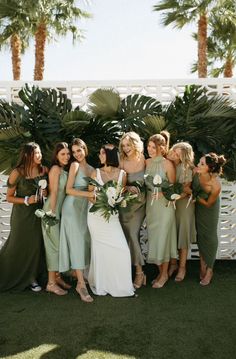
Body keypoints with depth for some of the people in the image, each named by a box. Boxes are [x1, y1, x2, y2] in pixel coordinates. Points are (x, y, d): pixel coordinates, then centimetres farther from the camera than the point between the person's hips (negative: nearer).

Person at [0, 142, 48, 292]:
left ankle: (32, 278, 24)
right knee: (19, 247, 3)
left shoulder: (44, 170, -2)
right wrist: (26, 200, -20)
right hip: (22, 215, -4)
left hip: (38, 213, 4)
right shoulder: (18, 173, -14)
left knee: (36, 245, 7)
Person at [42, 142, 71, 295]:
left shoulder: (65, 170, 14)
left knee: (58, 244, 13)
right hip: (52, 210, -8)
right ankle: (51, 283, 3)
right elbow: (53, 192, -15)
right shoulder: (56, 169, -11)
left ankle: (57, 277, 24)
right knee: (54, 244, -4)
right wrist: (52, 213, -16)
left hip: (60, 210, 8)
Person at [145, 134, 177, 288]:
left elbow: (173, 185, -5)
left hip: (164, 204, -5)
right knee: (153, 237, 11)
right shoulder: (146, 162, 4)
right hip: (150, 203, 5)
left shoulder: (167, 163, -10)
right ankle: (160, 272, 27)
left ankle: (164, 274, 19)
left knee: (163, 237, 2)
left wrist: (162, 192, -19)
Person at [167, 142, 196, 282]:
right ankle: (173, 263, 28)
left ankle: (182, 266, 21)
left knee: (183, 233, 6)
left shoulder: (187, 169, -17)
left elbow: (186, 191, -15)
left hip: (183, 204, -3)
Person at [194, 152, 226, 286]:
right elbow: (190, 186, -5)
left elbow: (208, 203, -22)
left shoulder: (216, 186, -39)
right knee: (200, 235, 14)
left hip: (209, 209, -4)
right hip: (197, 207, 4)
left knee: (209, 237, 8)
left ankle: (209, 270, 27)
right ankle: (202, 265, 32)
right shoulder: (197, 173, -29)